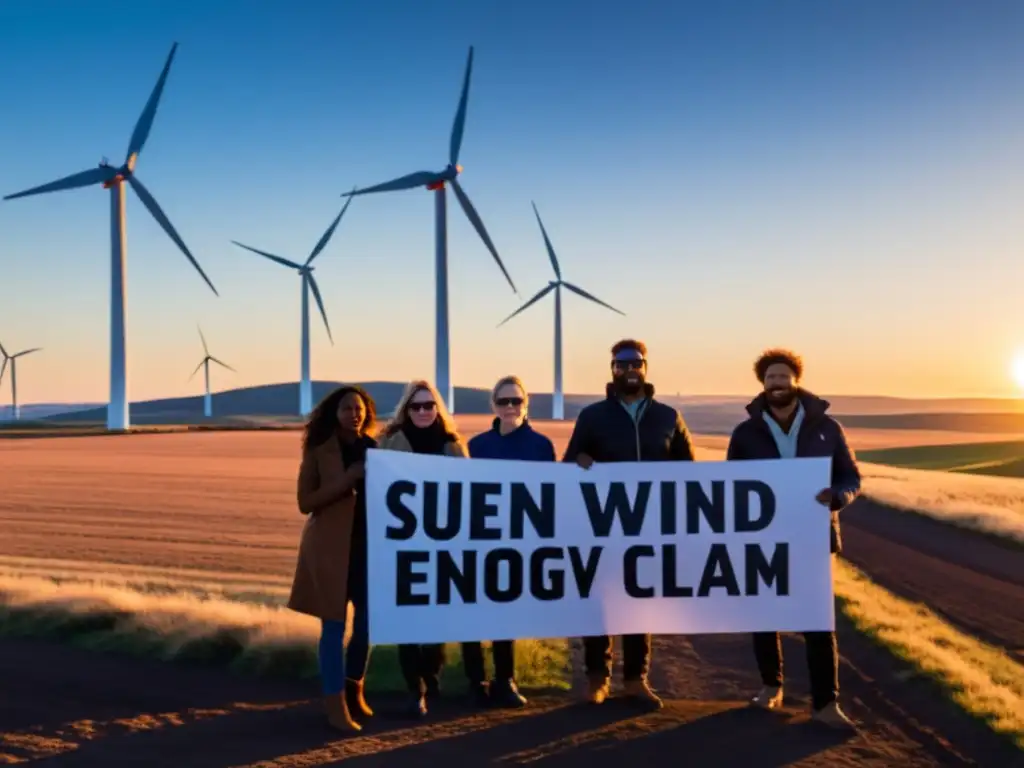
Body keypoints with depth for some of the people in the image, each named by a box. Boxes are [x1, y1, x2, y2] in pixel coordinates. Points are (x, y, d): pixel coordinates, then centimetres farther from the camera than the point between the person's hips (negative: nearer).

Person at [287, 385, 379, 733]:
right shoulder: (319, 451, -3)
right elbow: (305, 502, -10)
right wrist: (347, 480, -19)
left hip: (369, 544, 4)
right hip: (331, 546, -4)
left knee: (367, 622, 10)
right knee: (334, 626, -3)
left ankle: (354, 691, 30)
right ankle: (336, 706, 1)